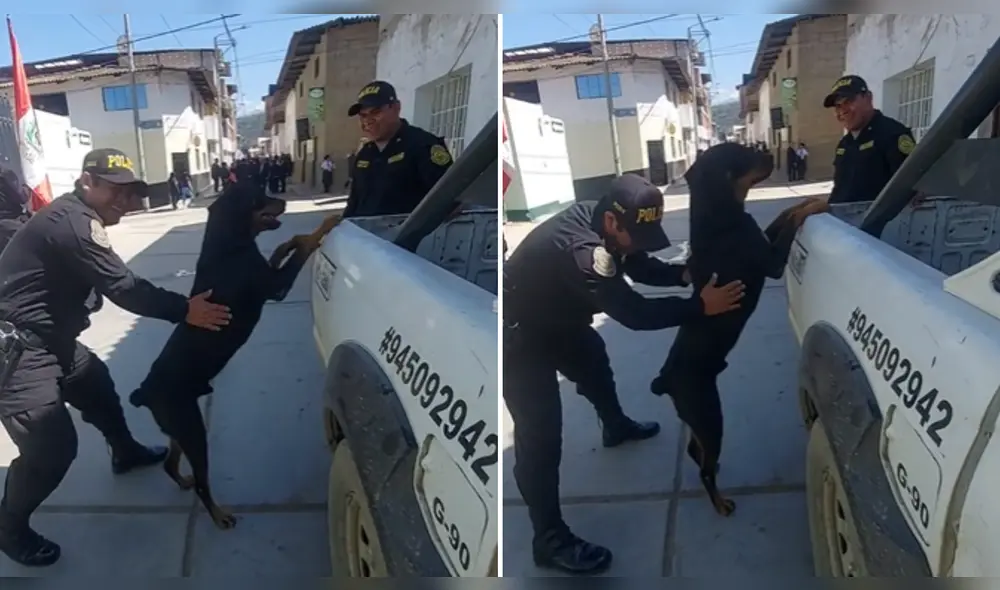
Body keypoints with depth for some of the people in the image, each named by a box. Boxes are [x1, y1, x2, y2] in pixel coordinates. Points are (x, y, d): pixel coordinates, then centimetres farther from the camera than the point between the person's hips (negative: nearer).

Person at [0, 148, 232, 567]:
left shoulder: (78, 219, 12)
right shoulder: (72, 222, -23)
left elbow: (117, 285, 8)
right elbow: (122, 289, -27)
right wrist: (184, 310, -25)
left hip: (46, 339, 11)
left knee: (98, 386, 26)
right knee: (52, 446, -11)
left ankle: (126, 453, 52)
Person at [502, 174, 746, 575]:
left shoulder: (599, 222, -9)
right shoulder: (580, 250, -38)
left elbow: (640, 267, 6)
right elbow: (634, 313, -34)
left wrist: (684, 275, -10)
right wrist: (701, 307, -29)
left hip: (555, 318, 11)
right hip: (518, 336, -10)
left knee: (595, 363, 31)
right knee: (541, 437, -11)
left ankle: (616, 427, 60)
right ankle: (550, 540, 1)